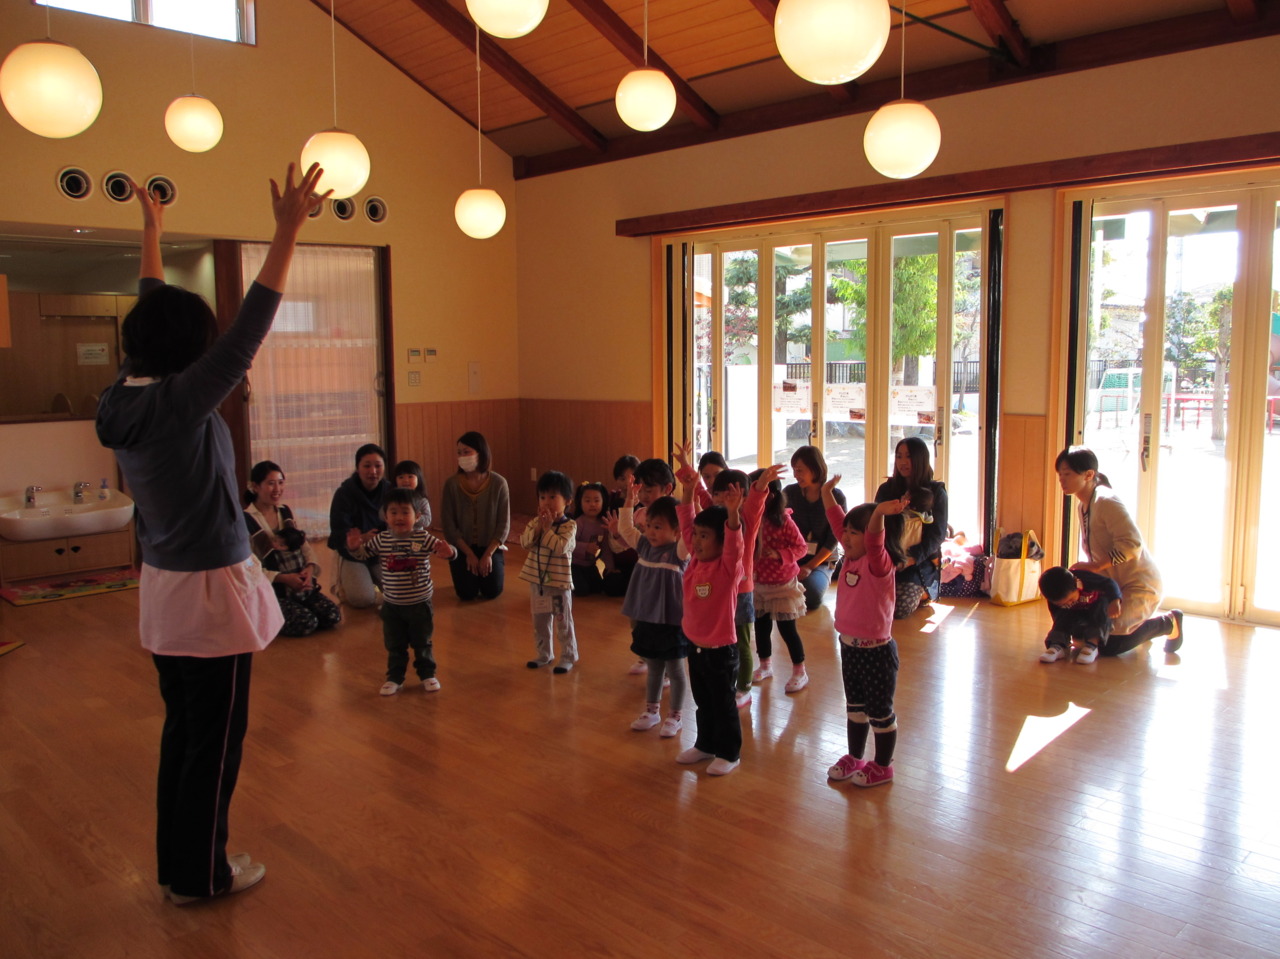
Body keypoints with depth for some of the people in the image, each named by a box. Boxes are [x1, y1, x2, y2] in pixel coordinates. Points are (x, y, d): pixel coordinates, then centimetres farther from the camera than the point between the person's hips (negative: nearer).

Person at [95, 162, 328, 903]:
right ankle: (202, 876, 20)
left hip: (163, 588, 9)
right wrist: (289, 230, -23)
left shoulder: (125, 398, 1)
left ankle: (176, 864, 33)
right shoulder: (180, 403, -21)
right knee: (216, 740, 6)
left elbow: (151, 316, 15)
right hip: (210, 591, -9)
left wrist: (152, 230, 25)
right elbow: (250, 329, -24)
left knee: (183, 730, 20)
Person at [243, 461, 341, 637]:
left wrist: (310, 568, -9)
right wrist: (283, 578, -21)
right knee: (306, 623, -26)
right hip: (270, 592, -6)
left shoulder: (285, 512, 13)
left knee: (333, 616, -14)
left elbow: (305, 546, 13)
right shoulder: (246, 520, -10)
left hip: (301, 586, 7)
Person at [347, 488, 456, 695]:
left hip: (420, 603, -2)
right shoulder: (381, 540, -5)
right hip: (392, 605, 2)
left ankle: (427, 674, 29)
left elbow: (442, 548, -15)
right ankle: (395, 678, 27)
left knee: (422, 643, 13)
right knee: (394, 646, 13)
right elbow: (362, 554, 6)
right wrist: (354, 547, -16)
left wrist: (447, 552, -38)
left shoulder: (423, 538, -13)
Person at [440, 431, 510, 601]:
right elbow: (448, 524, -9)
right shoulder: (452, 484, -11)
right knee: (467, 594, -14)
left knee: (492, 592, -13)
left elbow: (504, 524, -7)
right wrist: (469, 554, -12)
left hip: (491, 546, 0)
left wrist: (488, 554, -14)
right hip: (463, 547, 0)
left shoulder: (498, 483, -11)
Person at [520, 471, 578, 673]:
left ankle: (568, 656, 18)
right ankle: (544, 654, 30)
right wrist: (538, 527, -16)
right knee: (540, 621, 16)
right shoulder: (535, 522, 4)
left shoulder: (569, 526, -12)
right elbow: (525, 542, -6)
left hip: (559, 582, -5)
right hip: (537, 580, 6)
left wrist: (547, 529, -21)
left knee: (563, 622, 5)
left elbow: (560, 547, -26)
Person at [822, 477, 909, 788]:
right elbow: (838, 522, 10)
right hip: (849, 646, 8)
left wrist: (878, 515, -58)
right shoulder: (851, 558, 2)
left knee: (880, 711, 8)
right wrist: (827, 493, 9)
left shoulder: (879, 564, -19)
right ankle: (854, 758, 36)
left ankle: (883, 766, 23)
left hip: (876, 651, -8)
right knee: (854, 707, 21)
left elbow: (875, 541, -40)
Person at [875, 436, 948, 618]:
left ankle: (924, 594, 12)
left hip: (920, 563, -3)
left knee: (900, 608, -26)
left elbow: (937, 536, -3)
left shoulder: (936, 492, 4)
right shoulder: (886, 490, 12)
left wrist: (911, 559, -19)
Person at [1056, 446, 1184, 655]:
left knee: (1109, 646, -13)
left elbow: (1132, 544, -30)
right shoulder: (1082, 506, 7)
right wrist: (1084, 568, -2)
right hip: (1114, 584, 9)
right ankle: (1142, 625, 24)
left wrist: (1095, 566, -27)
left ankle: (1168, 623, 9)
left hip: (1139, 585, -9)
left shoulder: (1106, 501, -22)